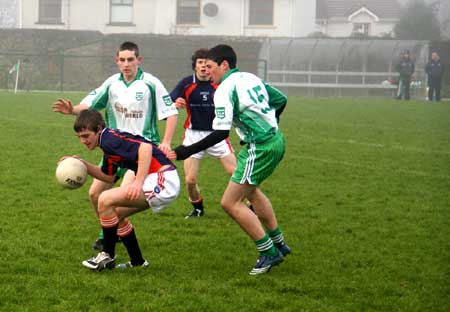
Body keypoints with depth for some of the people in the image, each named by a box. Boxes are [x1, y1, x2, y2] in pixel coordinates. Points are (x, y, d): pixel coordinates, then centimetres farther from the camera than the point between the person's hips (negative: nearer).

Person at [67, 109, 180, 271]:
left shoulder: (110, 139, -14)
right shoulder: (108, 143, 17)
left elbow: (145, 147, -27)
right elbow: (109, 177, 28)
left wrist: (138, 182, -31)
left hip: (162, 179, -11)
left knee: (105, 200, -13)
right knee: (116, 212, 20)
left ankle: (107, 256, 1)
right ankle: (137, 262, 25)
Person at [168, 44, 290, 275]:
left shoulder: (225, 89, -15)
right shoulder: (251, 78, 11)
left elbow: (221, 132, -23)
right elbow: (281, 100, 20)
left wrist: (187, 152, -22)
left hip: (260, 148, -10)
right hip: (275, 140, 10)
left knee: (230, 202, -7)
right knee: (250, 190, 31)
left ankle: (269, 253, -2)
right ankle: (279, 244, 39)